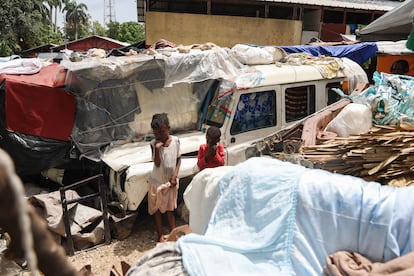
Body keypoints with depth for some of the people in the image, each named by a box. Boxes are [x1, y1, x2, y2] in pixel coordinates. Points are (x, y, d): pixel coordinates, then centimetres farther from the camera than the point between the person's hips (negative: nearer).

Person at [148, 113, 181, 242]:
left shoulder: (175, 140, -10)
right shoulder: (154, 143, -16)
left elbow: (179, 159, 0)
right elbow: (157, 163, -19)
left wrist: (175, 176, -9)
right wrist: (157, 149, -34)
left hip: (171, 181, 2)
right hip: (157, 182, -1)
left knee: (170, 208, 17)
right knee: (157, 209, 12)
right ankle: (160, 235, 27)